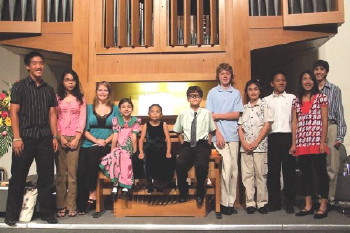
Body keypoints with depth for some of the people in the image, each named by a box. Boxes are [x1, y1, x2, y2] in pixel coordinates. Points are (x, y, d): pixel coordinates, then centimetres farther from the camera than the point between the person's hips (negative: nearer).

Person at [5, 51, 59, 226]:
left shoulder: (48, 89, 13)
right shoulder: (19, 86, 1)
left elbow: (52, 114, 12)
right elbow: (14, 113, -4)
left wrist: (55, 137, 4)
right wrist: (16, 138, -12)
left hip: (45, 138, 3)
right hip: (25, 137, -3)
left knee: (46, 176, 6)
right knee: (18, 177, 3)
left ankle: (47, 213, 18)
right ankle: (11, 215, 16)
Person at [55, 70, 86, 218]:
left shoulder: (81, 99, 13)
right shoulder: (57, 98, 10)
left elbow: (82, 119, 5)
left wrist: (76, 138, -6)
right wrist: (60, 137, -8)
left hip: (75, 138, 0)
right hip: (60, 138, 0)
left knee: (72, 173, -4)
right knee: (61, 173, -1)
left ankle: (71, 206, 0)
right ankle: (61, 206, 5)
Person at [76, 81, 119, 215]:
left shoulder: (115, 109, 12)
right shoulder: (89, 108, 13)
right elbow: (85, 129, 6)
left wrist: (106, 141, -10)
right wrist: (96, 140, -10)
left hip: (107, 146, -1)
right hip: (88, 145, 1)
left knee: (93, 153, -34)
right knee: (81, 172, -22)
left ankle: (92, 191, -20)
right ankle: (81, 205, -10)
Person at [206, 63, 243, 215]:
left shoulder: (236, 93, 12)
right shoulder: (212, 93, 7)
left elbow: (236, 115, 3)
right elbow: (210, 116, 0)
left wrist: (218, 115, -3)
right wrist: (218, 134, -9)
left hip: (233, 135, 3)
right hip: (219, 135, -3)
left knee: (234, 169, 3)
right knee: (227, 165, -13)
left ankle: (231, 202, 11)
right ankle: (224, 202, -3)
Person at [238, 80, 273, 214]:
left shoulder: (264, 106, 3)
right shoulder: (244, 108, 12)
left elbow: (267, 125, -5)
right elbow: (240, 127, 8)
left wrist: (255, 143, -11)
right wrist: (244, 143, -7)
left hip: (260, 146, -3)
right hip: (245, 146, 3)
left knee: (260, 174, 0)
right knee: (247, 174, 3)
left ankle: (262, 202, 10)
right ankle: (250, 203, 10)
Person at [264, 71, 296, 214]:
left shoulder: (292, 98, 12)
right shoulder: (266, 100, 15)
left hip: (288, 136, -1)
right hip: (272, 137, 1)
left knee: (289, 169, 0)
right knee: (272, 170, 2)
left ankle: (289, 202, 10)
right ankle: (274, 202, 11)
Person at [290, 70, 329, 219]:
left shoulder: (321, 97, 2)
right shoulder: (296, 100, 12)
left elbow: (324, 121, -3)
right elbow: (294, 123, 10)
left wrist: (323, 142, -10)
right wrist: (293, 144, 4)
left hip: (316, 141, -4)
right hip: (301, 143, 4)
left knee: (321, 172, -1)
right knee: (305, 173, 8)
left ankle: (323, 207, 7)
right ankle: (308, 206, 16)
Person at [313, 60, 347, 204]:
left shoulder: (334, 90, 9)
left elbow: (339, 113, 4)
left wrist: (340, 136, -3)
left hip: (330, 128, -1)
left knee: (332, 166, -2)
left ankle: (330, 198, 8)